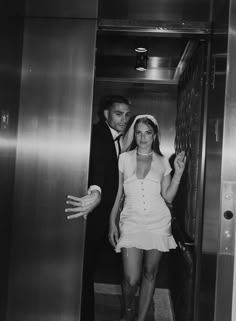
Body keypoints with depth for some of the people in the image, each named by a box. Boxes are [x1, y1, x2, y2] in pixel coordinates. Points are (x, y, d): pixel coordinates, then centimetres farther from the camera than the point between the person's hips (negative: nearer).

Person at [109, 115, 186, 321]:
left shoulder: (163, 162, 8)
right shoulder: (124, 158, 5)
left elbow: (168, 197, 5)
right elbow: (117, 193, 7)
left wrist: (178, 173, -5)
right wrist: (112, 223, 2)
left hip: (158, 222, 1)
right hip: (131, 221, -1)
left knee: (149, 274, 6)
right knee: (131, 279, -6)